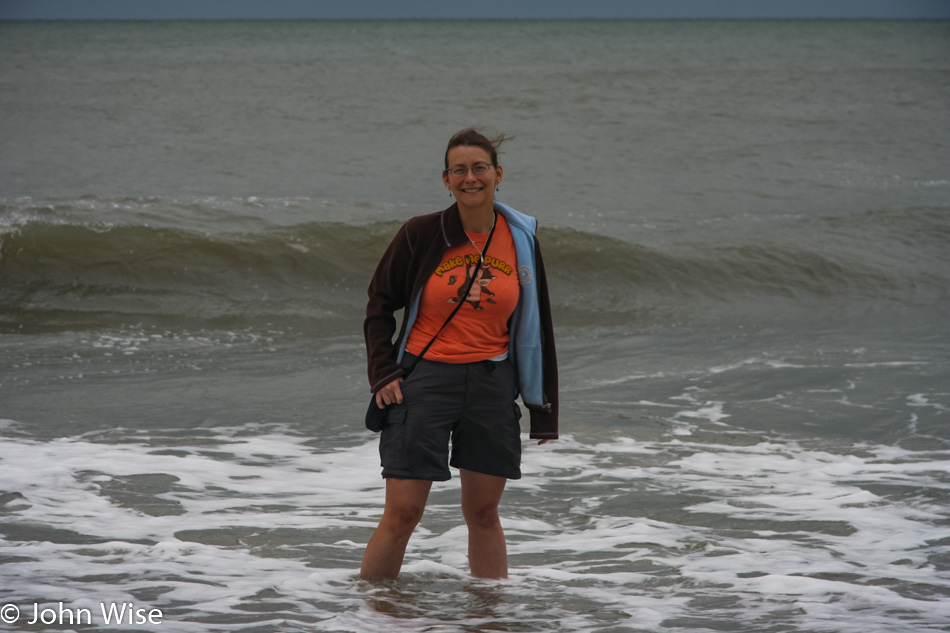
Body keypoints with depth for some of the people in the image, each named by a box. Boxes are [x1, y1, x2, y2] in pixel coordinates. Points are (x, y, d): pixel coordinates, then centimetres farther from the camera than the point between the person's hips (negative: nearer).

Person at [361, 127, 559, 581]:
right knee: (402, 514, -5)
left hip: (492, 385, 2)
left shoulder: (521, 239, 3)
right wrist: (382, 373, -5)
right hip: (424, 380, -2)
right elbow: (380, 303, 6)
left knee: (483, 512, 10)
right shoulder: (421, 235, -5)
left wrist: (542, 407, 11)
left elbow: (536, 324, 10)